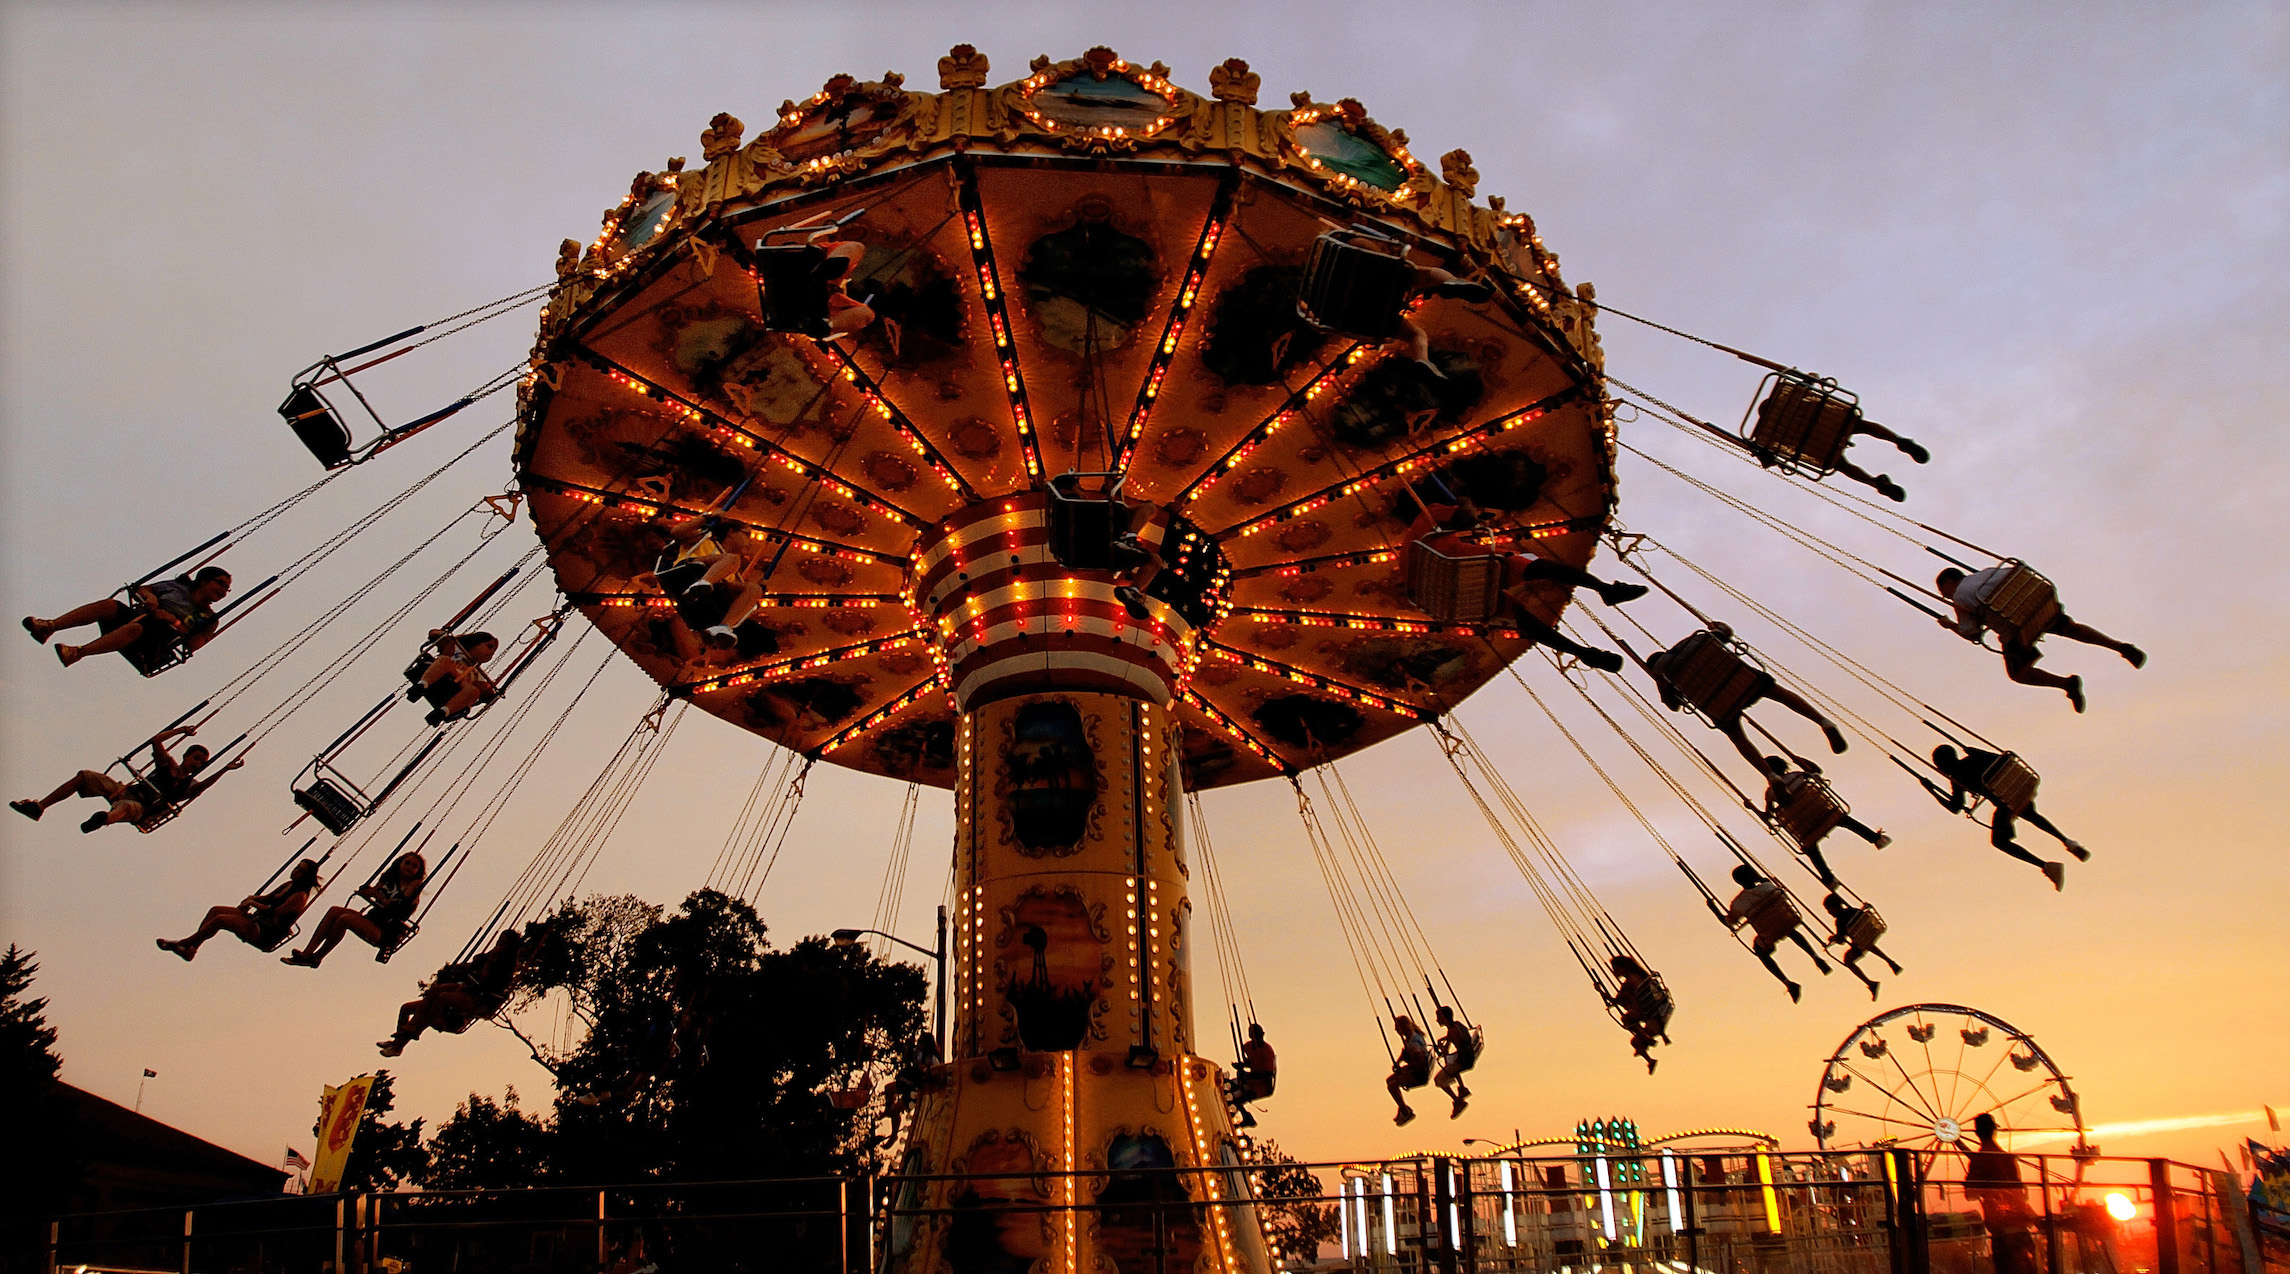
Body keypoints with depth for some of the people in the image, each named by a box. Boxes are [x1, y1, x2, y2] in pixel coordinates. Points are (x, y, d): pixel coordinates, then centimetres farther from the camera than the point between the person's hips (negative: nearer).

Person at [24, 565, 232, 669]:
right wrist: (150, 596, 1)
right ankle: (49, 627, -37)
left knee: (136, 628, -39)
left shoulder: (209, 619, 13)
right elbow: (142, 589, 23)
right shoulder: (178, 586, 25)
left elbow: (193, 644, -2)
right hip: (135, 615, 4)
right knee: (110, 605, -27)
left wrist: (173, 621, -11)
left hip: (154, 643, -4)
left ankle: (78, 652, -53)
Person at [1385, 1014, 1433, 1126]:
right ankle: (1404, 1109, 27)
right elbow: (1404, 1051, 17)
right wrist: (1398, 1063, 3)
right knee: (1389, 1079, 16)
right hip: (1413, 1069, 10)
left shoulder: (1413, 1042, -29)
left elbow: (1421, 1063, -30)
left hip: (1420, 1074, -10)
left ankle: (1406, 1113, 2)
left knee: (1392, 1085, -15)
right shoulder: (1411, 1035, 1)